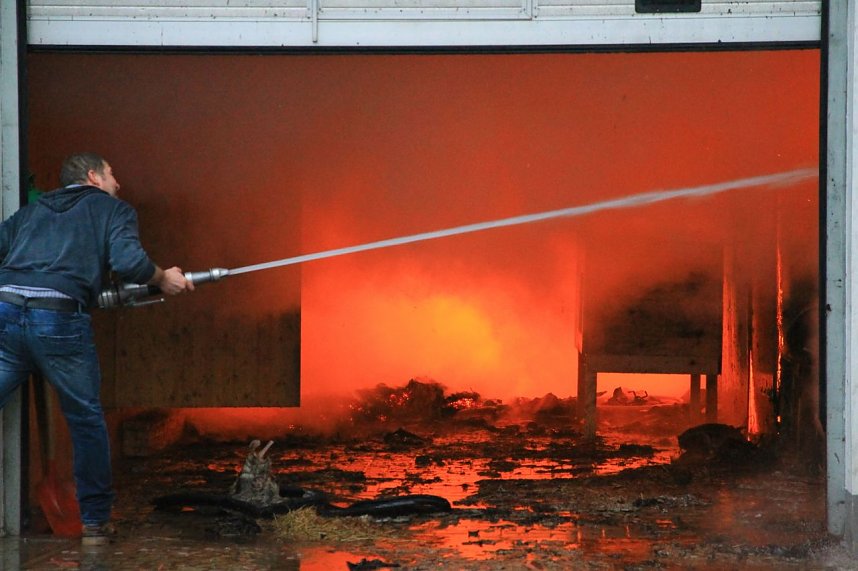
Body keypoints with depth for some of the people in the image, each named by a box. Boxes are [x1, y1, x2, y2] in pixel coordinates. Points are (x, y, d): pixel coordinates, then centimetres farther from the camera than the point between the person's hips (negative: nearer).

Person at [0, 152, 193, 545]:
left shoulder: (32, 211, 29)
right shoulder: (113, 209, 16)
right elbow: (127, 261, -2)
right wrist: (163, 279, 15)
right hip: (60, 319, -3)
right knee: (86, 421, 14)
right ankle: (95, 521, 20)